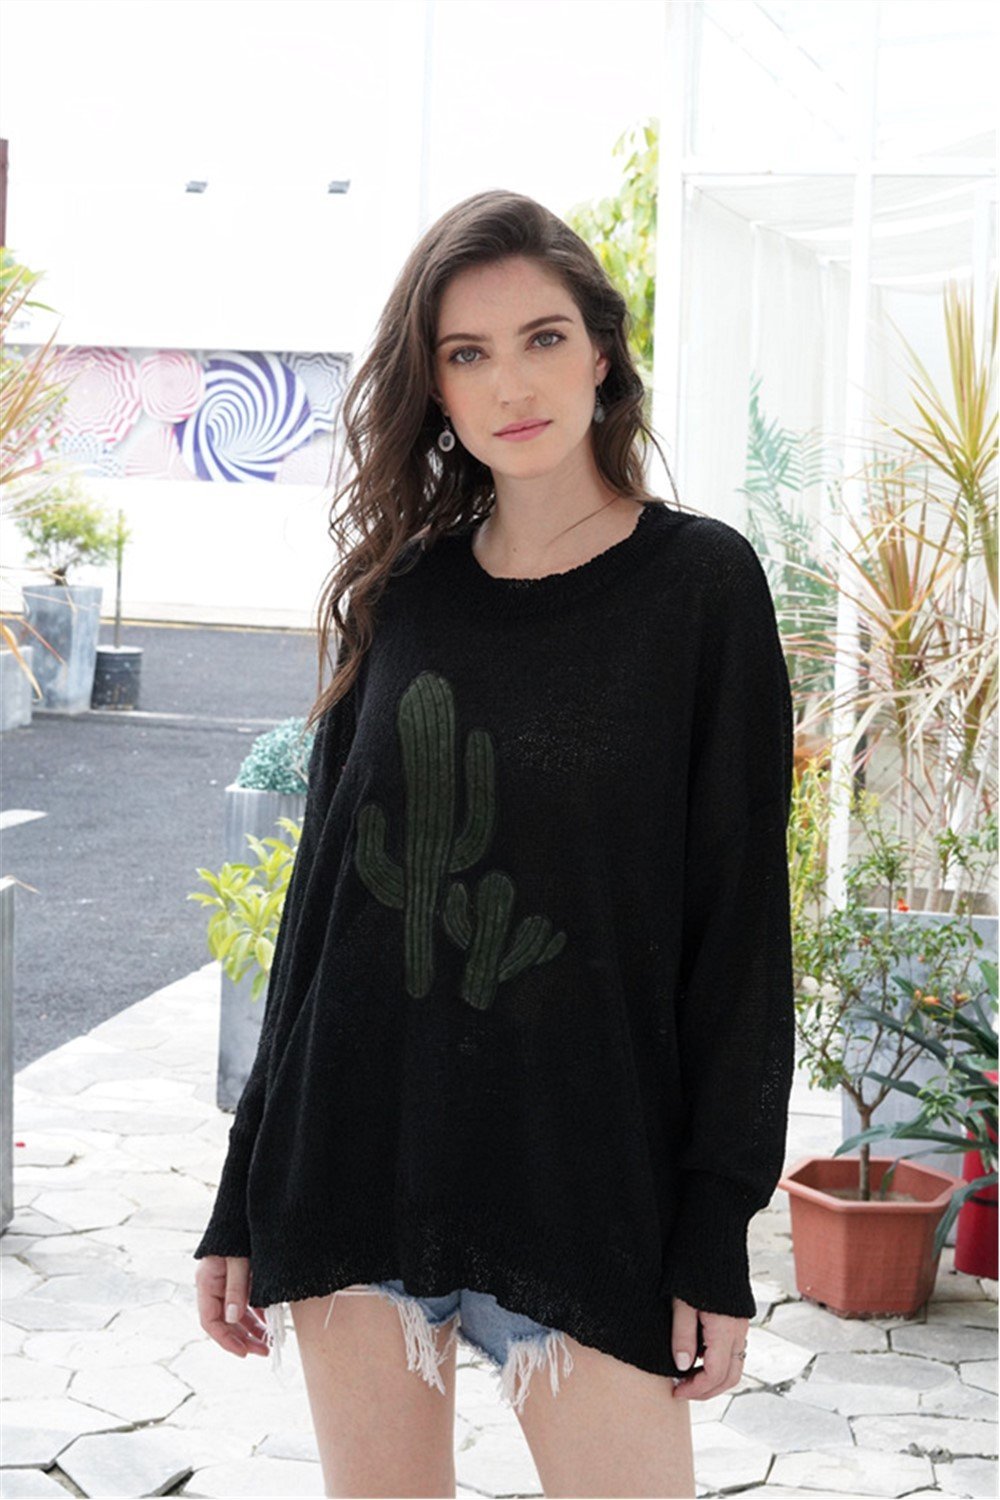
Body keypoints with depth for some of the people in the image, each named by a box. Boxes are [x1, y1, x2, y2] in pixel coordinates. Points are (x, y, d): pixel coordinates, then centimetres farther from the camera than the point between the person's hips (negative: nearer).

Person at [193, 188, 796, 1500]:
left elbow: (739, 915, -4)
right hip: (362, 1144, 3)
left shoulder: (699, 584, -3)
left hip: (586, 1179, -3)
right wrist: (246, 1198, 9)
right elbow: (327, 889, 11)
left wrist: (716, 1234, -8)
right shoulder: (402, 592, 7)